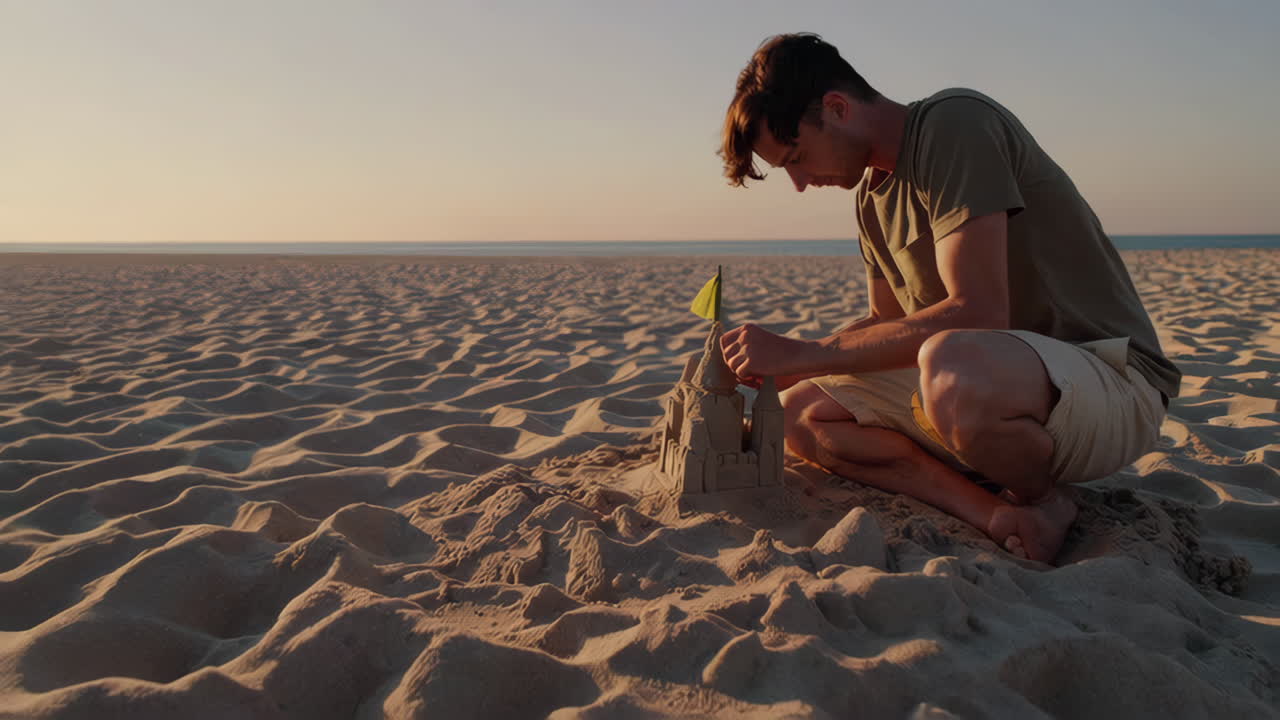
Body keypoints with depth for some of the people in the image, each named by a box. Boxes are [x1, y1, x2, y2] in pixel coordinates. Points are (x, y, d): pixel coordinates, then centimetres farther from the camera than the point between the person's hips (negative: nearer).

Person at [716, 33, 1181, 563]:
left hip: (1113, 382, -8)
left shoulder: (956, 123, -17)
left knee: (952, 367, -41)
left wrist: (805, 354, -23)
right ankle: (1001, 515, -13)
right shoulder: (872, 194, 11)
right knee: (804, 413, 1)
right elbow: (890, 323, 19)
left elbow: (977, 315, -27)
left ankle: (1041, 500, -8)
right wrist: (775, 362, 3)